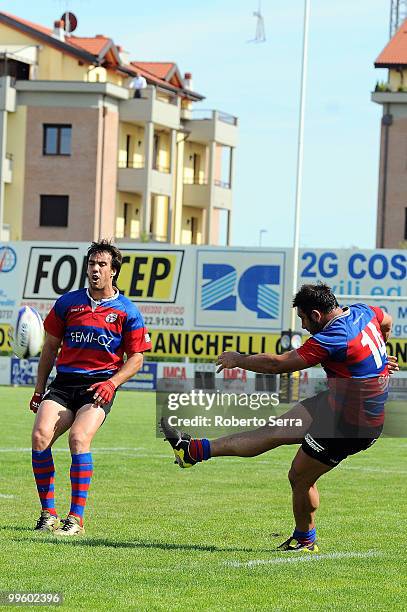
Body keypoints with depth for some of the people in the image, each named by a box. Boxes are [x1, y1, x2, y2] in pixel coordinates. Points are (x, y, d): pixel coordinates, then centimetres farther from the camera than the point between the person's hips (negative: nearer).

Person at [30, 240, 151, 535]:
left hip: (99, 386, -3)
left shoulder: (127, 311, 4)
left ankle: (76, 518, -21)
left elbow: (136, 358, 6)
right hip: (63, 383, 3)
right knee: (40, 435, -21)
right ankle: (48, 512, -10)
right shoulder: (68, 303, 11)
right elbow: (50, 347, 18)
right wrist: (39, 390, 14)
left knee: (79, 438, -27)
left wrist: (112, 383, -10)